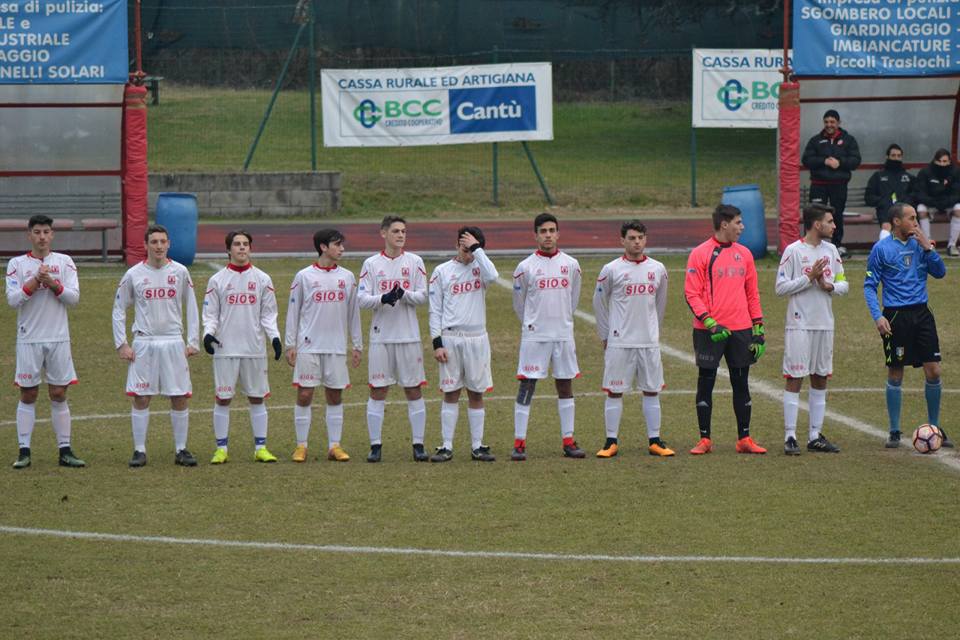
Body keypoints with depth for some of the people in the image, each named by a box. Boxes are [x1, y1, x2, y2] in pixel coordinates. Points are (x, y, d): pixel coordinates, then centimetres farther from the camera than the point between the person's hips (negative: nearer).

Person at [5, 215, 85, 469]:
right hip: (29, 340, -1)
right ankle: (24, 451, 5)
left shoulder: (64, 262, 5)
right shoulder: (17, 264, 2)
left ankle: (65, 450, 7)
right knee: (28, 395, 2)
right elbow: (12, 299, -8)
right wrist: (35, 281, -17)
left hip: (58, 338, 1)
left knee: (59, 395, 4)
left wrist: (52, 283, -15)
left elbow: (74, 297, -2)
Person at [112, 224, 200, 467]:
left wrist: (193, 342, 2)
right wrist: (121, 344, 0)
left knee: (180, 398, 0)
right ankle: (139, 450, 6)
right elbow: (119, 310, 8)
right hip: (143, 344, -1)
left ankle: (181, 450, 10)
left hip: (173, 342, 1)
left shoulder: (180, 272, 3)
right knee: (140, 398, -1)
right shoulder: (133, 274, 2)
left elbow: (191, 308, 9)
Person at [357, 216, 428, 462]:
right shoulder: (371, 264, 4)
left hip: (409, 336, 0)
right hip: (381, 337, 0)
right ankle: (375, 445, 6)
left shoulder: (415, 262, 5)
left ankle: (418, 445, 7)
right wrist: (383, 298, -20)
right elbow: (362, 299, -1)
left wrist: (403, 295, -18)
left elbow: (422, 296, 1)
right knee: (378, 391, 1)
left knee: (414, 390, 3)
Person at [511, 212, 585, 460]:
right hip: (534, 336, -3)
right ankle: (519, 443, -4)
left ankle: (568, 442, 12)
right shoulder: (526, 267, -3)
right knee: (527, 386, -5)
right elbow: (519, 302, 9)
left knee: (565, 385, 7)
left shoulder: (571, 265, 5)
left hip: (563, 335, 3)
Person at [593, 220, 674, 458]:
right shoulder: (611, 270, -3)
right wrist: (605, 335, 5)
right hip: (619, 342, -3)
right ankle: (611, 442, 4)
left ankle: (654, 441, 10)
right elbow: (599, 303, 5)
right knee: (614, 391, -1)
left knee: (652, 390, 5)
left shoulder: (658, 269, 6)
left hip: (649, 342, 3)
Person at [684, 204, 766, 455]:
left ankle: (744, 439, 12)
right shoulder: (700, 254, -5)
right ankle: (705, 440, 7)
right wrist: (710, 323, -18)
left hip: (740, 330, 4)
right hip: (709, 331, -4)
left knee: (741, 383, 7)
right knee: (706, 383, 1)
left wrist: (758, 328, 9)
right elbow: (691, 294, -8)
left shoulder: (744, 254, 11)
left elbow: (752, 293, 14)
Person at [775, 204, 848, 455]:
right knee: (794, 379, -5)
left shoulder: (831, 250, 10)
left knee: (820, 379, 8)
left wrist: (829, 286, -7)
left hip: (825, 324, 6)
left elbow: (843, 284, 14)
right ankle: (790, 437, -3)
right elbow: (780, 287, -10)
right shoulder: (793, 251, -8)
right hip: (799, 325, -6)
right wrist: (809, 278, -17)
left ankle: (815, 436, 14)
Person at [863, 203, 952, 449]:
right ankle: (894, 432, 12)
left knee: (933, 371, 0)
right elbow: (869, 285, -3)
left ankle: (935, 427, 13)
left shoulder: (919, 244, 8)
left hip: (921, 313, 4)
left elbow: (940, 272, 5)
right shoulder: (881, 249, -4)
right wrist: (877, 317, -14)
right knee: (895, 374, 2)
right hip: (895, 316, -4)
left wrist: (928, 248, -8)